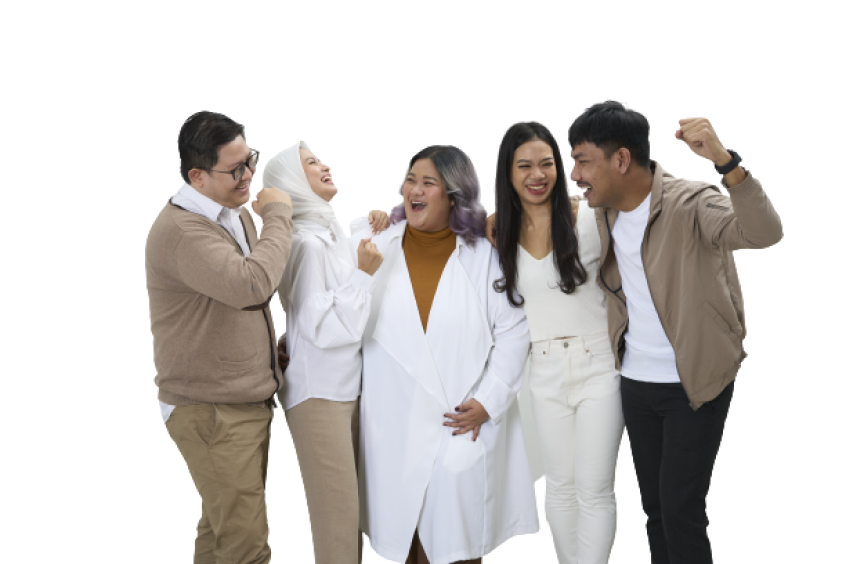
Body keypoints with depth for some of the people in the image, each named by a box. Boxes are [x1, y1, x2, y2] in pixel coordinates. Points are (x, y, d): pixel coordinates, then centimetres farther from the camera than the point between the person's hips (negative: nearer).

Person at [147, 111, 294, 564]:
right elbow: (252, 285, -32)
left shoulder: (237, 213, 10)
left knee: (221, 523, 18)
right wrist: (278, 215, -19)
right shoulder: (179, 229, -20)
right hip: (212, 411, -9)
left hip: (250, 399, 9)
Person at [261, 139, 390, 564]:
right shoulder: (306, 243, -15)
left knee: (351, 508, 11)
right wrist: (363, 272, -16)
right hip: (318, 394, -9)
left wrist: (371, 230, 15)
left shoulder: (333, 234, 10)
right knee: (338, 517, -6)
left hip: (348, 386, 9)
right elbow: (326, 329, -20)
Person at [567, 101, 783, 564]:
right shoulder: (602, 212, 0)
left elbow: (766, 233, -38)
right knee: (654, 505, 15)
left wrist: (724, 159, -52)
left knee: (680, 509, -4)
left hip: (695, 384, -6)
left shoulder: (690, 203, -21)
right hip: (636, 382, 6)